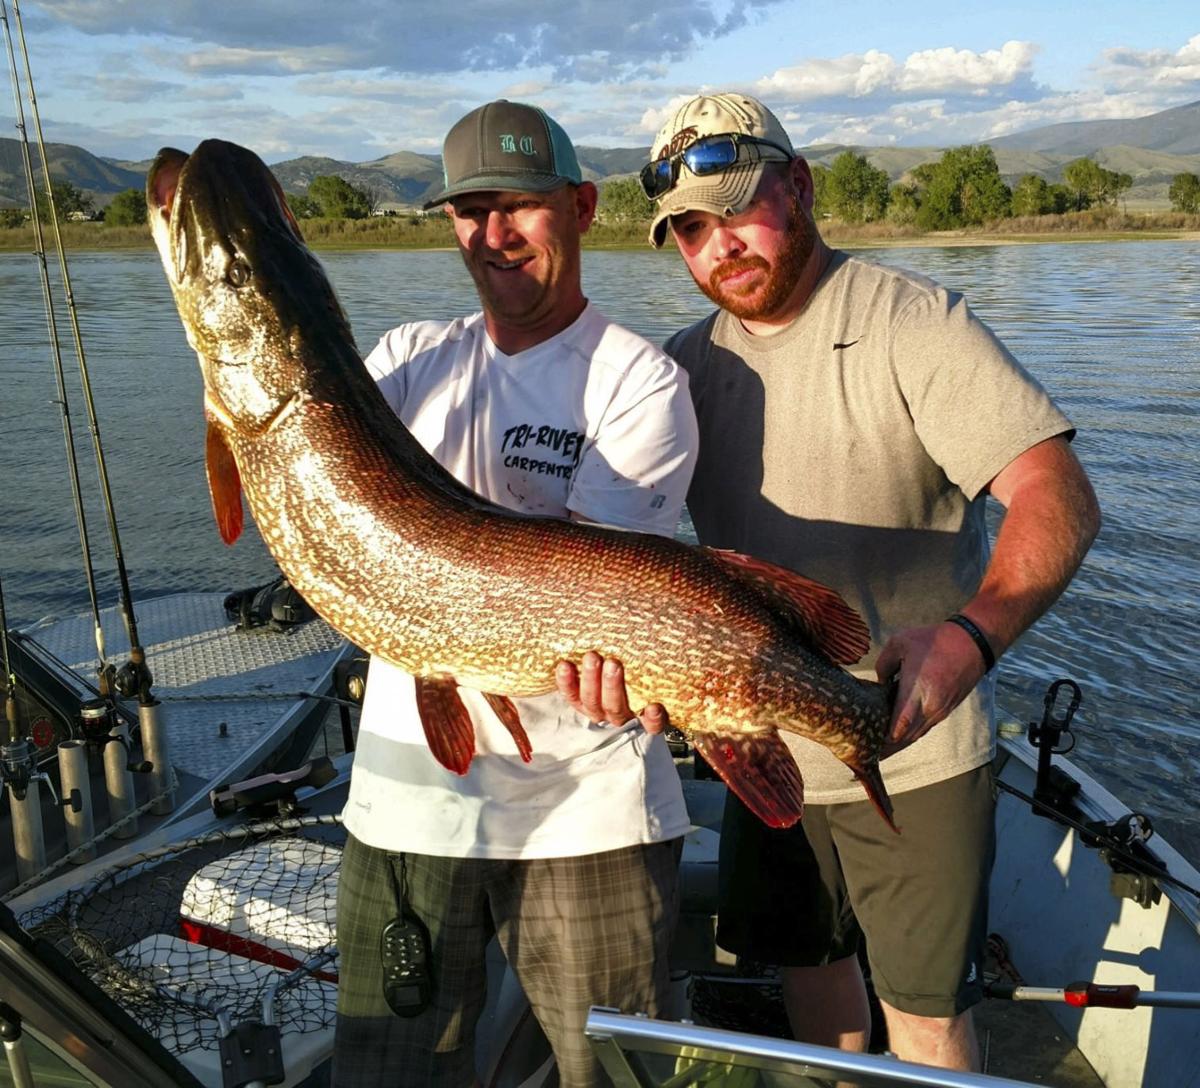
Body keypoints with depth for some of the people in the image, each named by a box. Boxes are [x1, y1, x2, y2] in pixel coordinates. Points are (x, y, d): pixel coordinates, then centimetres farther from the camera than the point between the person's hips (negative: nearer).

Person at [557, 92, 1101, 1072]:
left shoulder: (913, 322, -14)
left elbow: (1057, 497, -24)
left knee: (924, 1012, 9)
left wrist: (971, 636, -43)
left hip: (912, 752, -4)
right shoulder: (690, 363, 1)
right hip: (765, 744, 5)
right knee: (806, 959, 23)